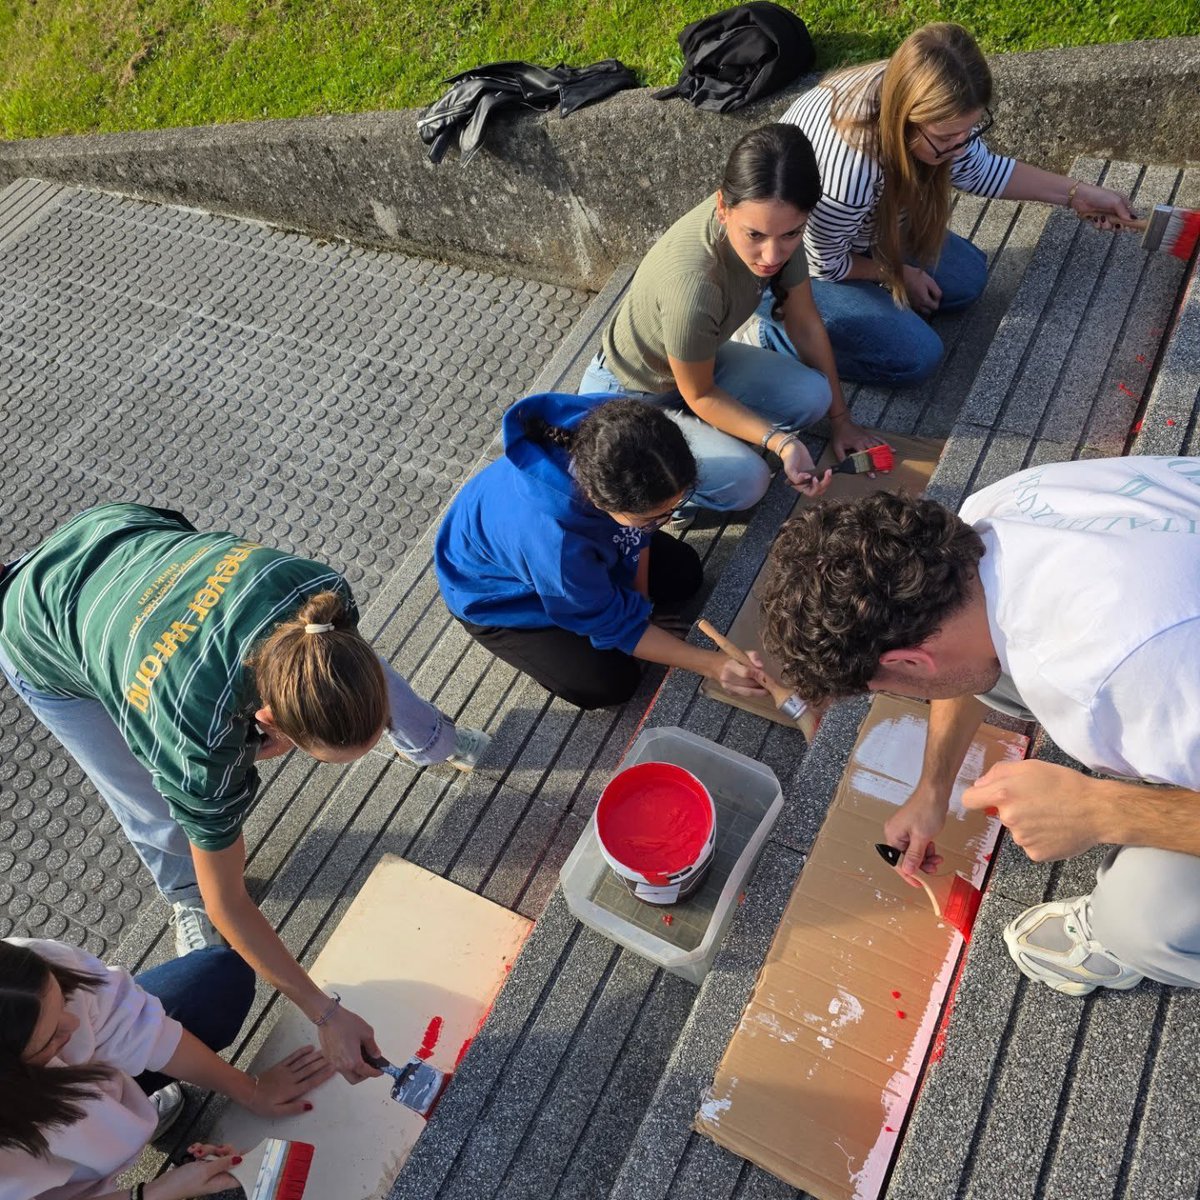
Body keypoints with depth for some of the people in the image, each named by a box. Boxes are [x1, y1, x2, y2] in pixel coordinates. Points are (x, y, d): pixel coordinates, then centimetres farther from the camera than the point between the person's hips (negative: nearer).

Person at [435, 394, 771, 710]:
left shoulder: (619, 433, -32)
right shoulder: (551, 539, -46)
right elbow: (613, 624, -27)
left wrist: (640, 596, -3)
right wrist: (711, 664, -25)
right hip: (498, 594, -5)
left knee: (685, 574, 2)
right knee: (612, 682, -11)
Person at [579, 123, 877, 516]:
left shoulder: (772, 222, -20)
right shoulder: (692, 284, -40)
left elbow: (806, 324, -4)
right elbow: (699, 395, -21)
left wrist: (840, 419, 3)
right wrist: (781, 442, -27)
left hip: (700, 359, 7)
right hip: (626, 399, -7)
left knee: (812, 395, -15)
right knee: (744, 480, -26)